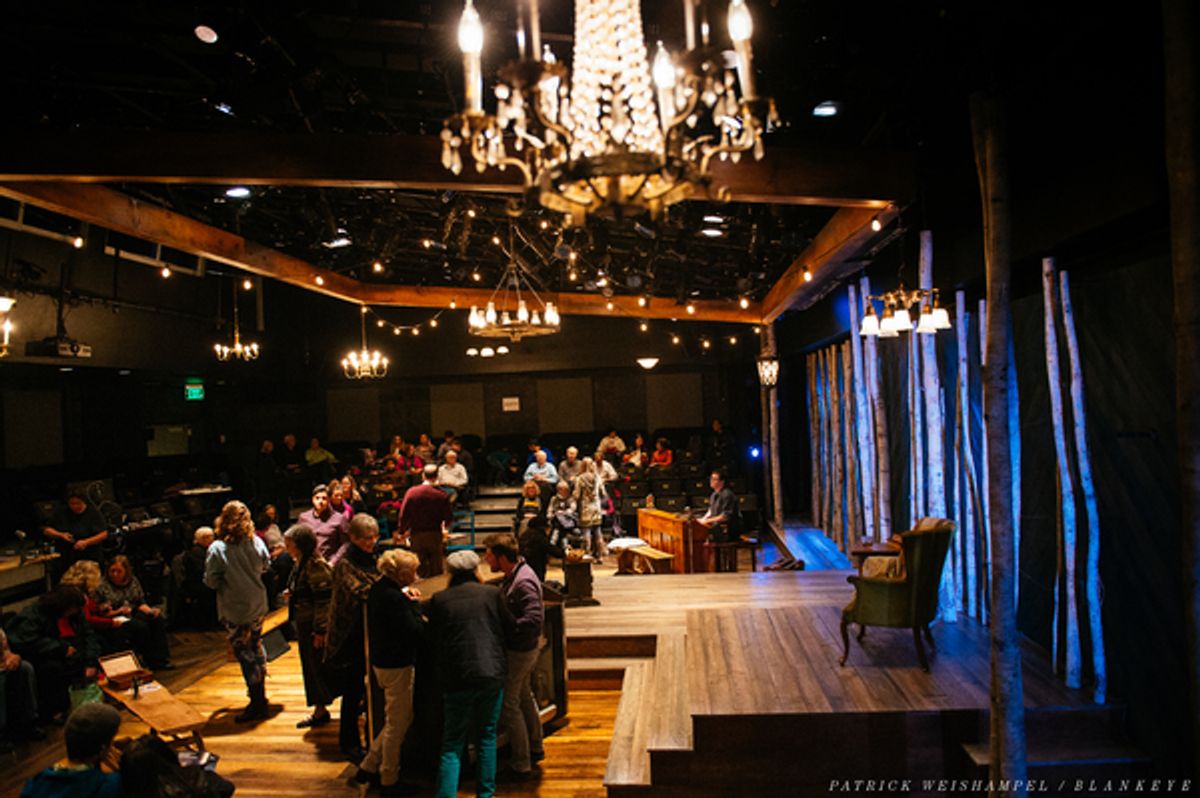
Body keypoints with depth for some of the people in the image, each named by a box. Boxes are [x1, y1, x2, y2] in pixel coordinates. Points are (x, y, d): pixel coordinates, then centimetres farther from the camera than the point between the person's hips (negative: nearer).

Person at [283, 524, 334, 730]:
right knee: (310, 667, 16)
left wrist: (319, 630, -21)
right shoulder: (300, 564, 9)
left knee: (318, 666, -1)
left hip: (314, 626, -10)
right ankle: (319, 710, 28)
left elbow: (323, 600, -22)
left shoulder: (316, 566, -21)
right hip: (303, 624, 10)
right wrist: (292, 594, 9)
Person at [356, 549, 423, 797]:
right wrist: (414, 603, -14)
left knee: (399, 720, 23)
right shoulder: (394, 598, -26)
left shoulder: (378, 589, 5)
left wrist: (408, 601, -2)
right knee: (397, 724, 7)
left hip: (382, 662, 10)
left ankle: (368, 767, 30)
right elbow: (415, 630, -26)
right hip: (397, 666, -10)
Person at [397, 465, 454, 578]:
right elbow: (449, 518, -5)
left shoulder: (411, 492, -7)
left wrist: (401, 532, 10)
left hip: (416, 535, 1)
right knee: (437, 571, 11)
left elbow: (404, 515, -5)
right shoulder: (442, 495, -9)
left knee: (421, 570, 11)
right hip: (435, 535, -1)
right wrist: (445, 528, 18)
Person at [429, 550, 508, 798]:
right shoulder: (492, 593, 1)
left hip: (456, 678, -1)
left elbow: (434, 641, 7)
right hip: (492, 674, 1)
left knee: (452, 745, 7)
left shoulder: (439, 600, -1)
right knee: (487, 736, 17)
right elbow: (506, 631, 9)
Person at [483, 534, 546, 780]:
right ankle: (535, 748, 43)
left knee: (508, 704, 2)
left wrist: (506, 629, -28)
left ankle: (521, 764, 13)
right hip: (526, 647, 10)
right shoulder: (515, 574, 2)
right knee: (523, 695, 25)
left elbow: (534, 619, -35)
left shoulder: (523, 582, -29)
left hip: (518, 650, -10)